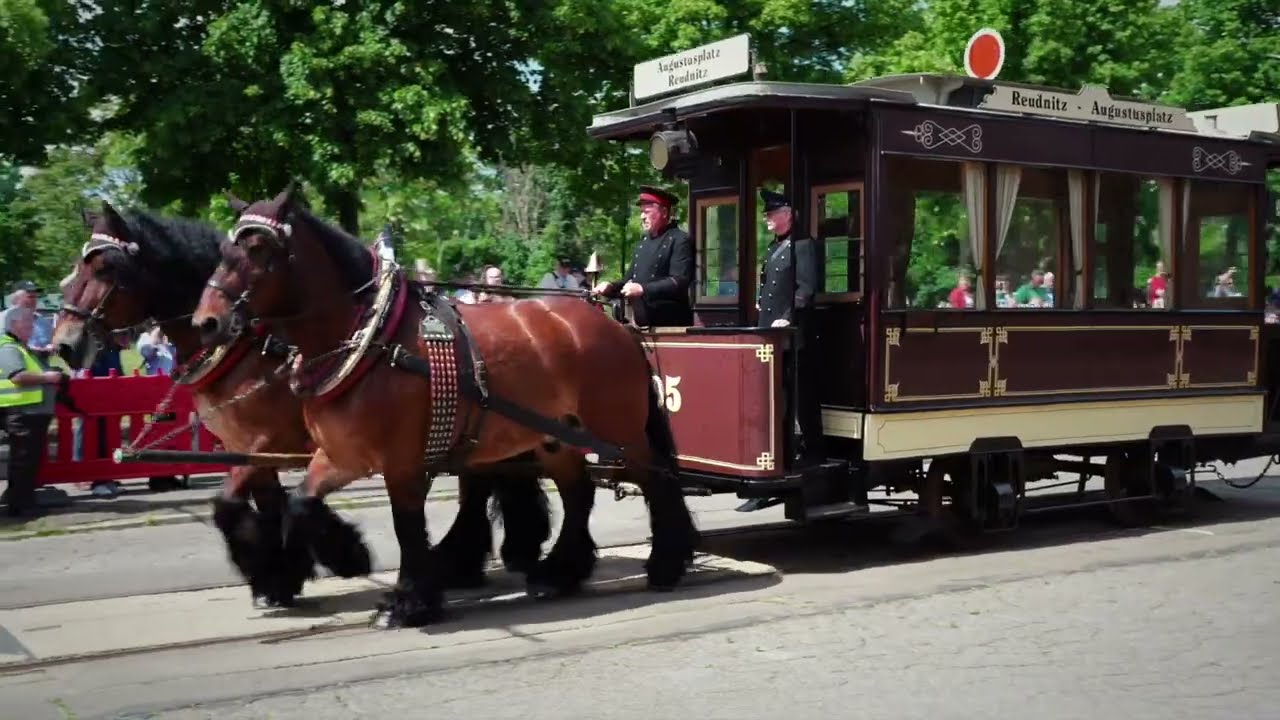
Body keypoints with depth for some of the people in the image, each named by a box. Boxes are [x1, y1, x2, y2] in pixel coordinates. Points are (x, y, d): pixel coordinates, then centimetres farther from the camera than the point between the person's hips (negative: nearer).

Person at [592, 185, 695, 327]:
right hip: (643, 324, 8)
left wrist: (643, 290, -26)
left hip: (672, 325, -8)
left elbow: (680, 282, -20)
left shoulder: (680, 240, -9)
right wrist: (611, 288, 5)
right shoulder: (644, 240, 16)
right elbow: (632, 278, 23)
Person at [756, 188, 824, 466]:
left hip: (794, 333, -8)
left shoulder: (803, 245, -7)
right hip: (770, 331, 8)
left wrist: (787, 319, -20)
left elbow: (806, 288, -15)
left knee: (801, 392, -4)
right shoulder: (772, 248, 19)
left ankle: (812, 449, 1)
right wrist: (761, 305, 12)